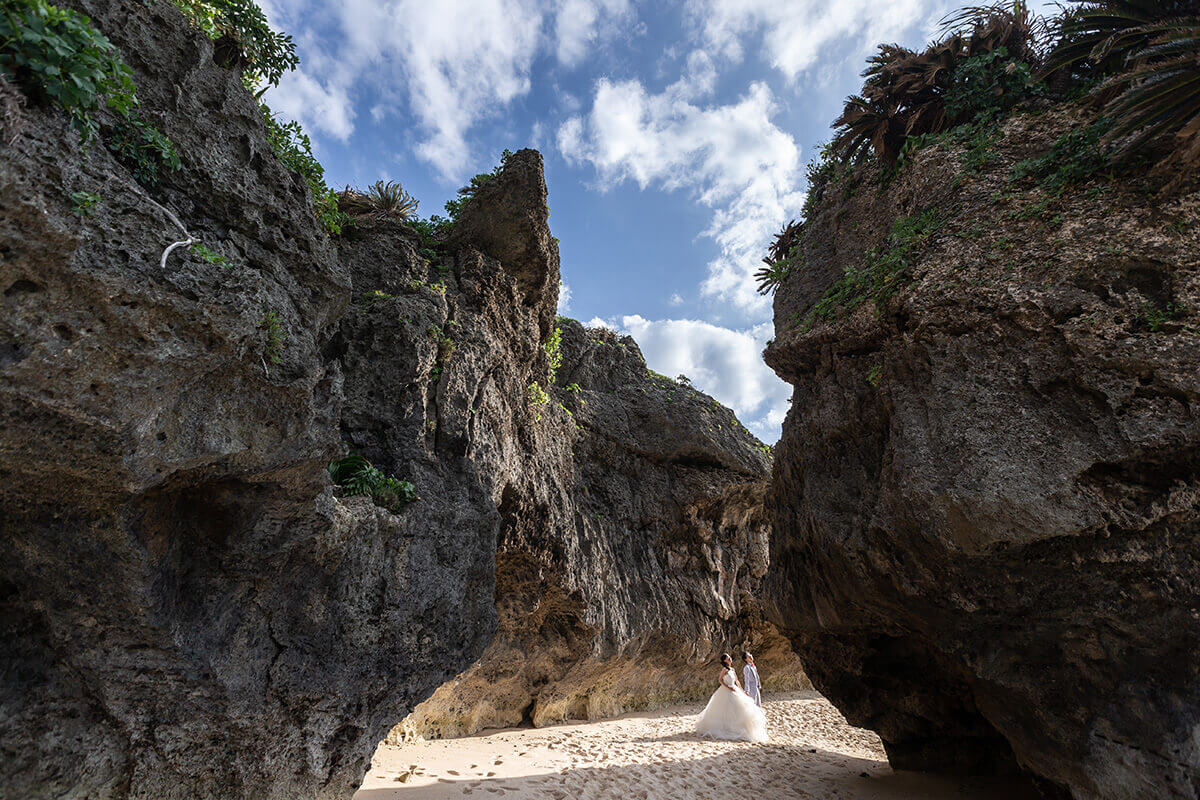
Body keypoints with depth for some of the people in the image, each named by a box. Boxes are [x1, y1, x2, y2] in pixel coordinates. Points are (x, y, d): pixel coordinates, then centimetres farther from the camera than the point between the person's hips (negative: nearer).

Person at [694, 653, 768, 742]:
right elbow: (720, 680, -14)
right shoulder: (725, 669, -12)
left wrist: (742, 691, 16)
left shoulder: (732, 669, 10)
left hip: (733, 691, 8)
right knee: (725, 711, -5)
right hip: (726, 692, -8)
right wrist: (728, 687, -21)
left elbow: (736, 682, 17)